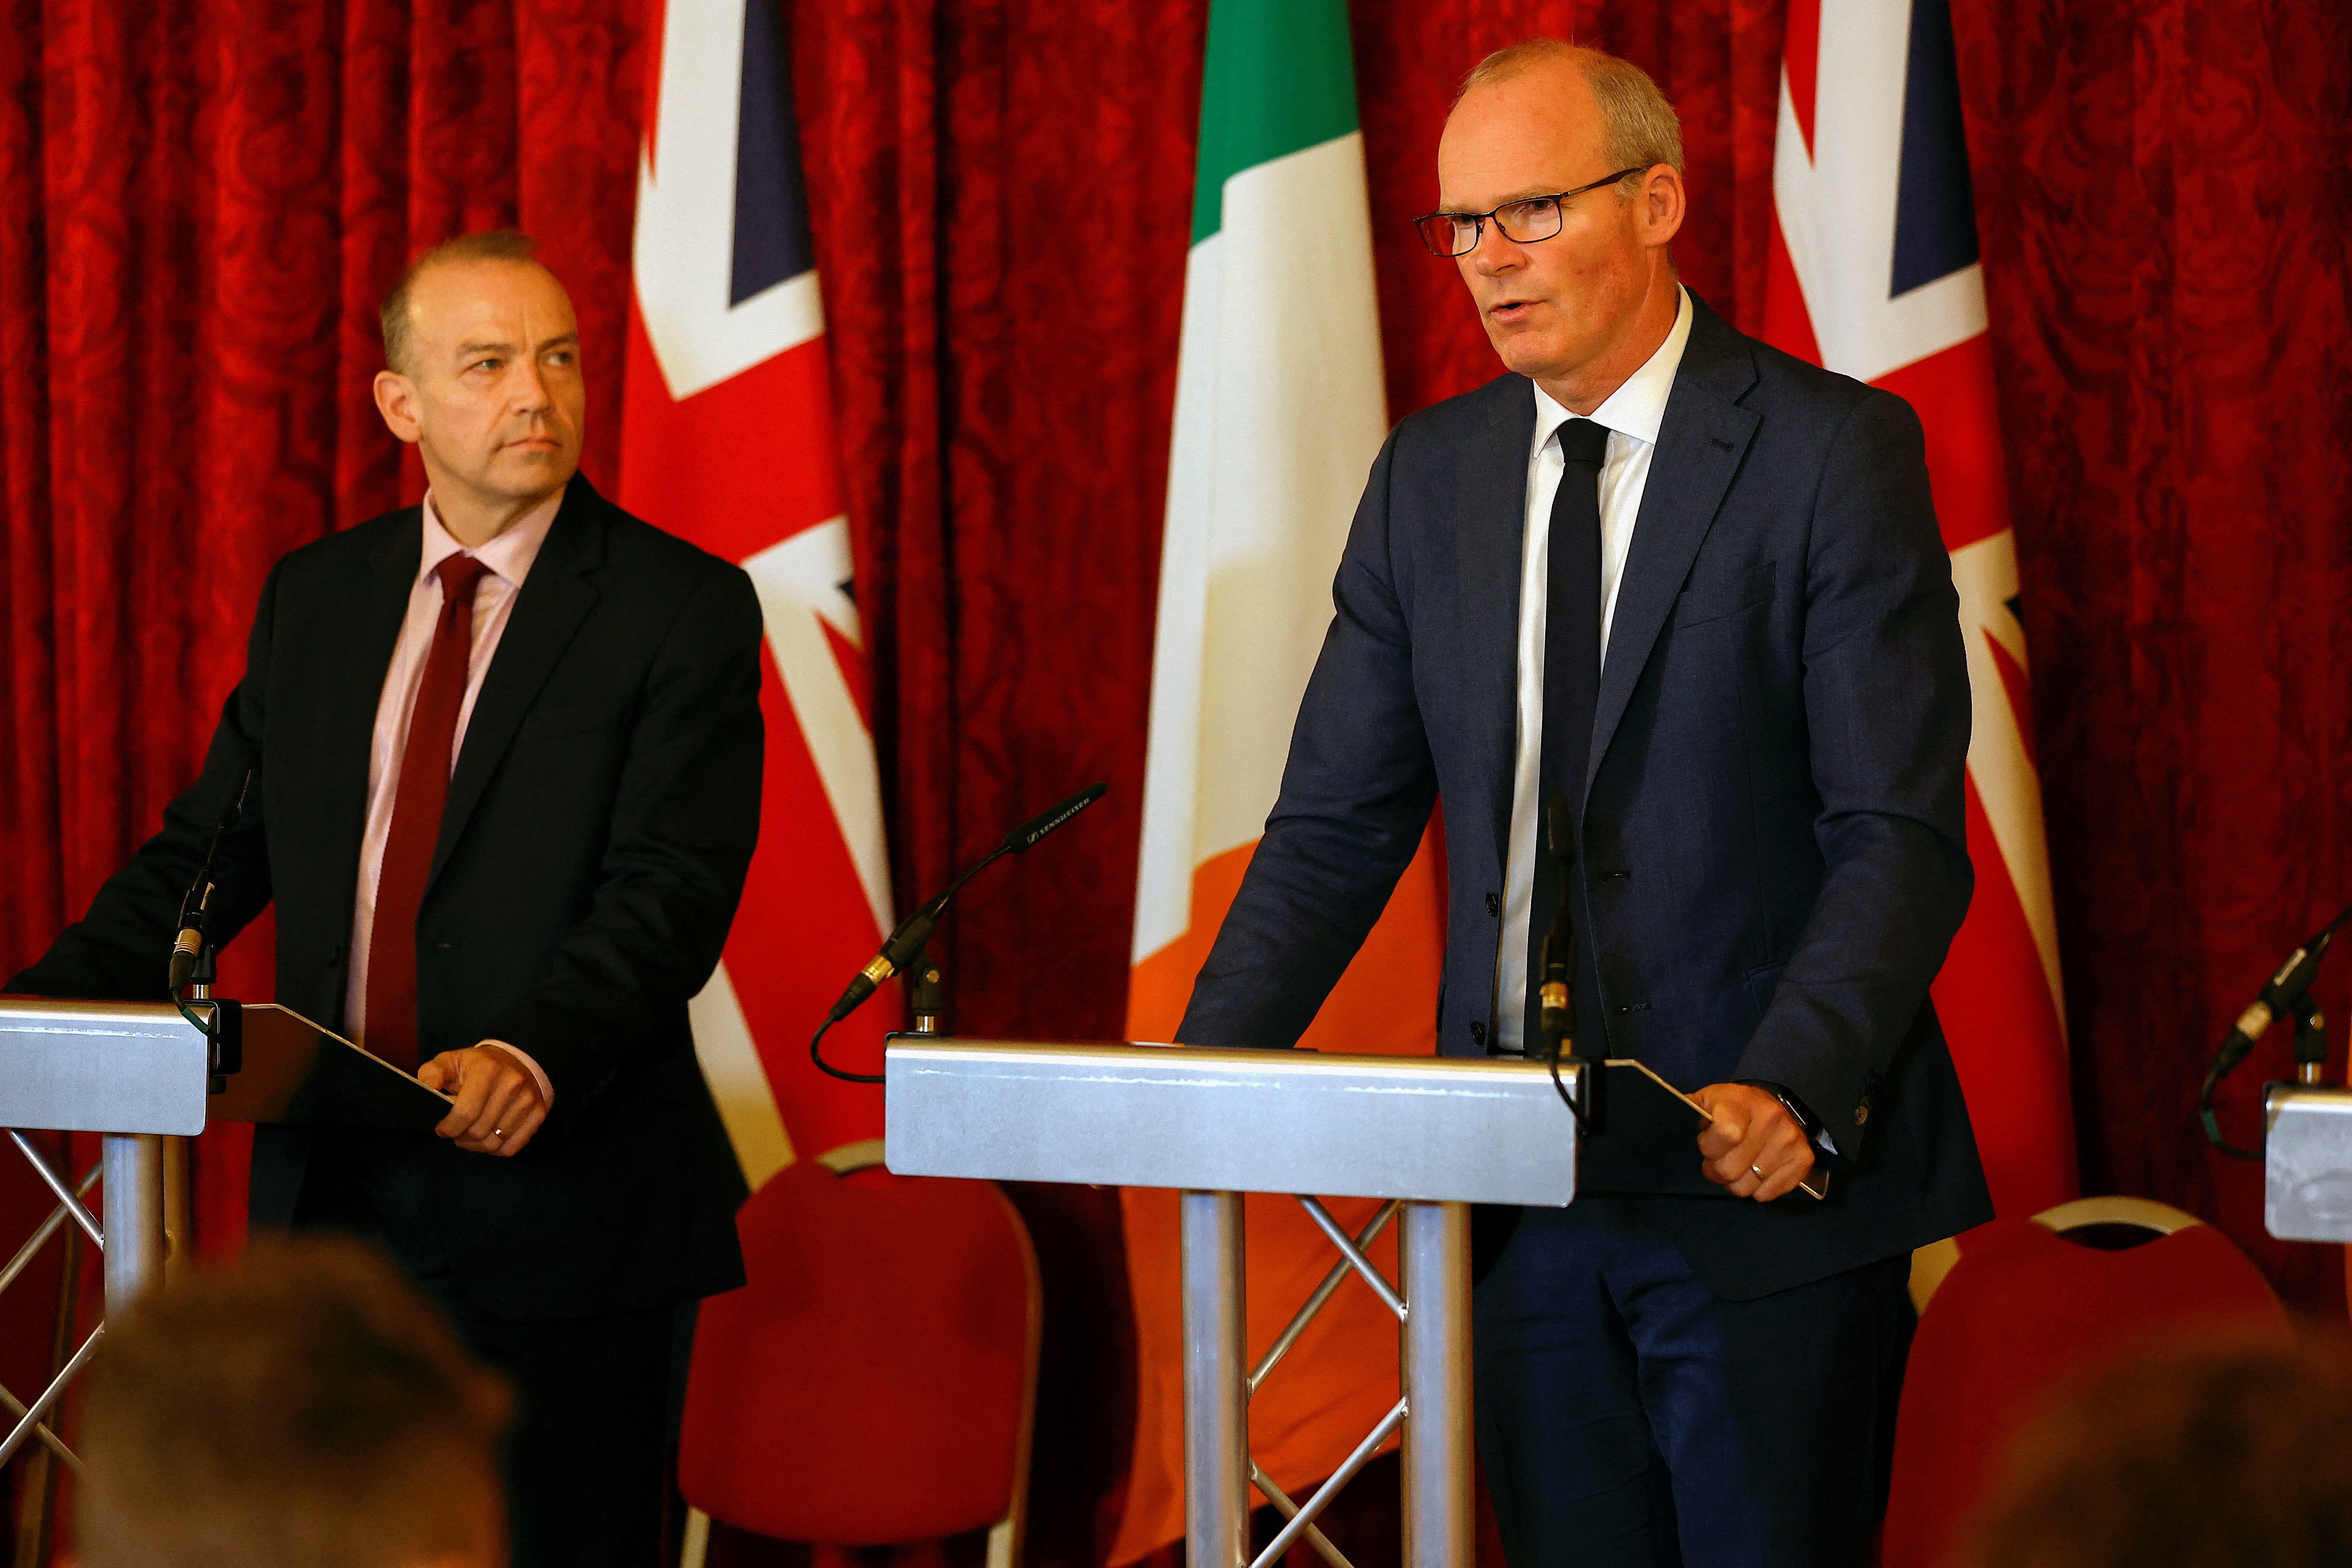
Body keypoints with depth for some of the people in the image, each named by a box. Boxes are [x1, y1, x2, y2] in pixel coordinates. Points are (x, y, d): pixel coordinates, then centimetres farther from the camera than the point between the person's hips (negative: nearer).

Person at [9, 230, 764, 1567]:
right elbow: (211, 852, 14)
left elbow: (675, 893, -14)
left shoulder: (683, 608, -4)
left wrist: (532, 1056, -31)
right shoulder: (315, 600, 13)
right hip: (337, 1200, 5)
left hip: (557, 1208, -5)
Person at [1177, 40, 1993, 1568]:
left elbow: (1903, 836, -11)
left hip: (1762, 1186, -5)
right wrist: (1203, 1080, -5)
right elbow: (1339, 821, 11)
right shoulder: (1431, 477, 11)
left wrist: (1786, 1090, -26)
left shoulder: (1834, 452, -6)